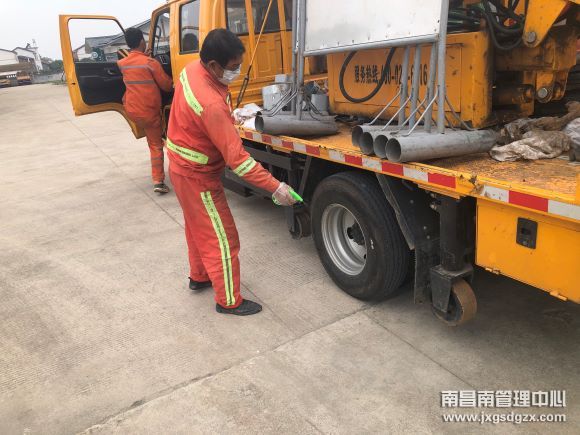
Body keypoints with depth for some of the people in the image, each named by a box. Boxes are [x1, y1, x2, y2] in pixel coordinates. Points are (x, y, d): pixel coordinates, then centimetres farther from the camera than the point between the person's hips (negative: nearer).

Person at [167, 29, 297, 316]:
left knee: (198, 227, 25)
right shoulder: (212, 105, -35)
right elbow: (237, 158, -33)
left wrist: (228, 117, 15)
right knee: (222, 239, 2)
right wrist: (275, 188, -30)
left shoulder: (191, 69, -6)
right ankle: (229, 301, 17)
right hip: (197, 176, -10)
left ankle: (199, 276, 45)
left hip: (182, 165, 10)